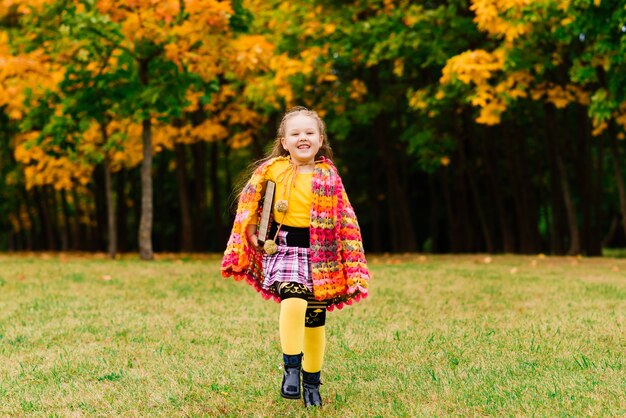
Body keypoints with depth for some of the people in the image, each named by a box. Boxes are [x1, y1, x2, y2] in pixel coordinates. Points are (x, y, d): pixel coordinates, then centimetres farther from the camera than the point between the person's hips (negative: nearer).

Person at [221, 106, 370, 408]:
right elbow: (248, 202, 14)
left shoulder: (328, 175, 2)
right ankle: (291, 369, -14)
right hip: (283, 248, -2)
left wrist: (353, 270, -1)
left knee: (316, 318, 8)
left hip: (320, 254, 2)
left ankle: (311, 382, 25)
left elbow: (346, 221, 3)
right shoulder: (272, 169, 0)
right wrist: (252, 233, 2)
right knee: (293, 301, -28)